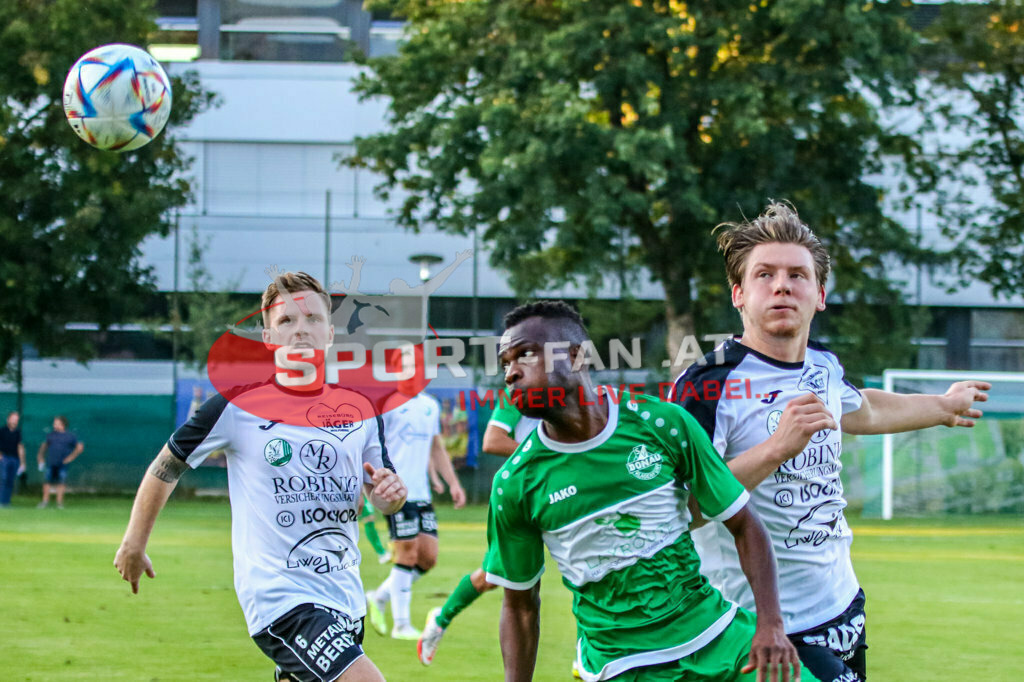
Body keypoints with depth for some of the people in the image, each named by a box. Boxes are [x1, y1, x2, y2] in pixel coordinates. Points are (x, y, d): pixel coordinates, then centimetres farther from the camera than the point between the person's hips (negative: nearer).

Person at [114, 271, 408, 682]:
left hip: (343, 597, 6)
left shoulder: (361, 405, 7)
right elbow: (167, 466, 7)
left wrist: (391, 492, -8)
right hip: (278, 597, -6)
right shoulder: (239, 404, -7)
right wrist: (134, 544, 14)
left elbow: (381, 499, 16)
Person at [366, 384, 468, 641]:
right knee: (408, 554, -6)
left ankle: (379, 598, 21)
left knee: (428, 556, 3)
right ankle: (401, 624, 4)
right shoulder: (386, 403, -7)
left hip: (421, 493, 7)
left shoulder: (430, 405, 16)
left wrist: (453, 483, 18)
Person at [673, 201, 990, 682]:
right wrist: (776, 449, -35)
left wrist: (944, 407, 48)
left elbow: (862, 412, 33)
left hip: (844, 607, 8)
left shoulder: (824, 367, 7)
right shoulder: (708, 385, -16)